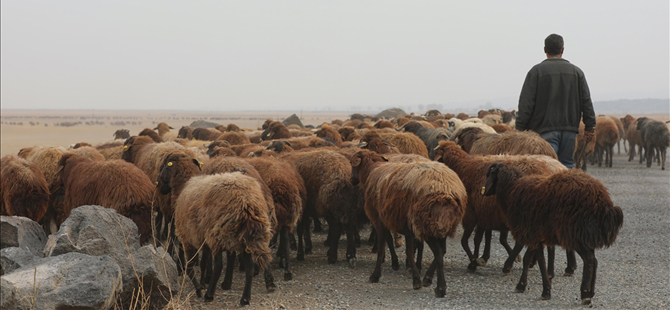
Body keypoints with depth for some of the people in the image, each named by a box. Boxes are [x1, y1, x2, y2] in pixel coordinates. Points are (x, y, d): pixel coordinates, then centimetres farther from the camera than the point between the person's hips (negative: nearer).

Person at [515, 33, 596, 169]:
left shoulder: (536, 71, -2)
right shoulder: (577, 72, 10)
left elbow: (526, 103, -5)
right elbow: (586, 102, 9)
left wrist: (520, 127, 0)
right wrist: (590, 127, 13)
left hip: (546, 129, -3)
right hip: (570, 129, 3)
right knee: (567, 165, 10)